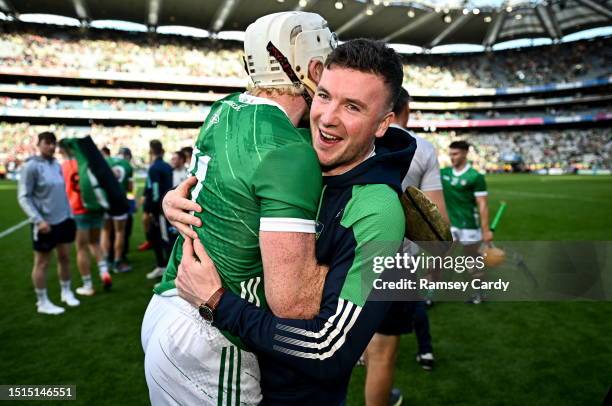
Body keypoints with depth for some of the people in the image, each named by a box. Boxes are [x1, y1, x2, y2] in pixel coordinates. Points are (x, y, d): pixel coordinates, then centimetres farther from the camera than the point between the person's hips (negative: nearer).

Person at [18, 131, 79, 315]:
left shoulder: (57, 165, 7)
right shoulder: (31, 166, -12)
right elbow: (24, 197, -14)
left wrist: (69, 215, 14)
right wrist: (38, 220, -21)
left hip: (63, 220, 6)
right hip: (45, 223, -6)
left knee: (65, 257, 15)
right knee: (42, 263, 7)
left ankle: (66, 292, 32)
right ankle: (42, 302, 20)